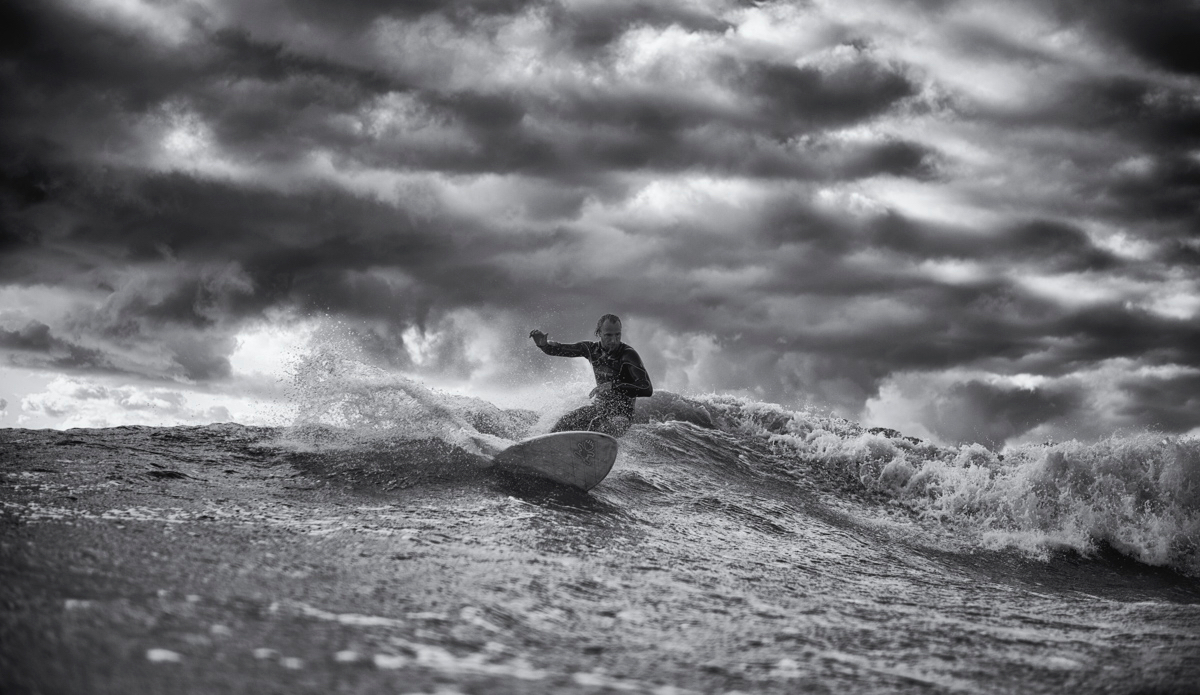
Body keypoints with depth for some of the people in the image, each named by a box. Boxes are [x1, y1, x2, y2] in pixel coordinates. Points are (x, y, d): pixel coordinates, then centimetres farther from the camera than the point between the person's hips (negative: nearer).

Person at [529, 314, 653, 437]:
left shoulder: (628, 355, -17)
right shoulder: (592, 349, 0)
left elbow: (647, 389, -25)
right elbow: (557, 350, 8)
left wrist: (613, 387, -32)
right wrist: (543, 344, -15)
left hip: (622, 414, -6)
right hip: (599, 409, 6)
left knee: (597, 424, -34)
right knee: (564, 422, -8)